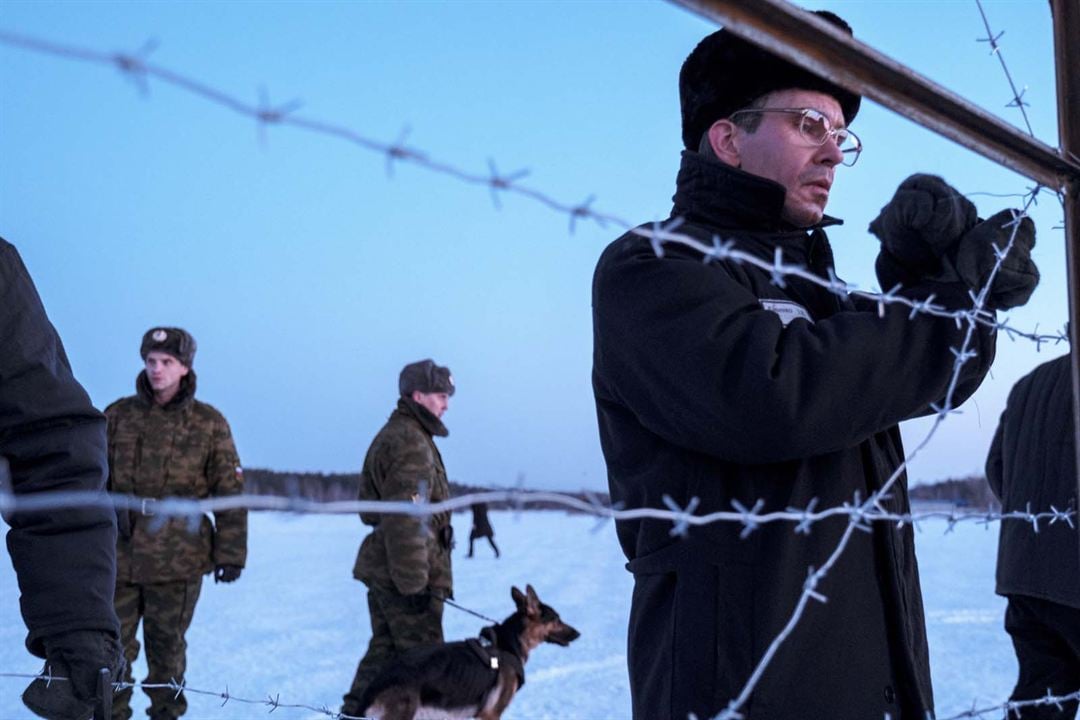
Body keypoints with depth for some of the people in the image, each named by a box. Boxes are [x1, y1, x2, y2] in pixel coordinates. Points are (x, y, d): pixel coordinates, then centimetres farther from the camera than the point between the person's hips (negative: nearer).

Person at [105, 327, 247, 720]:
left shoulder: (209, 422, 3)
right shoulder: (118, 415, 7)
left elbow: (230, 491, 3)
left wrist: (230, 552, -1)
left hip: (178, 557, -1)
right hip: (120, 553, 1)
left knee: (167, 646, 7)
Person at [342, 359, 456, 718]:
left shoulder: (392, 436, 19)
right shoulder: (410, 443, -16)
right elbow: (406, 518, -23)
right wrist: (414, 581, -24)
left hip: (382, 568, 10)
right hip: (407, 574, -10)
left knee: (385, 649, 15)